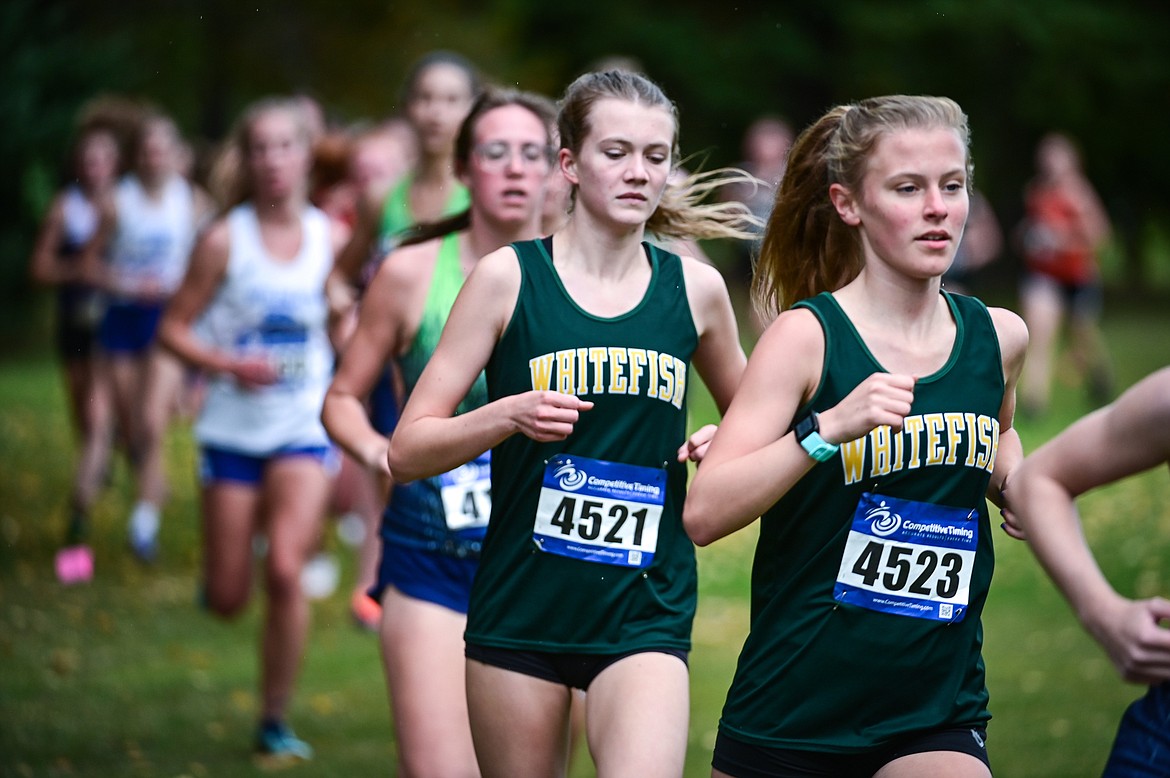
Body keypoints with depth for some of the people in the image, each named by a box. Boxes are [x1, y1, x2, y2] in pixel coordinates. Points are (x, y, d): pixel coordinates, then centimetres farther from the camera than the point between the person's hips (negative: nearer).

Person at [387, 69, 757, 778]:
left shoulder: (695, 288, 5)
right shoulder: (509, 277, -1)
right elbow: (407, 452, -2)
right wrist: (509, 414, -18)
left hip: (646, 613, 1)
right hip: (521, 606, 0)